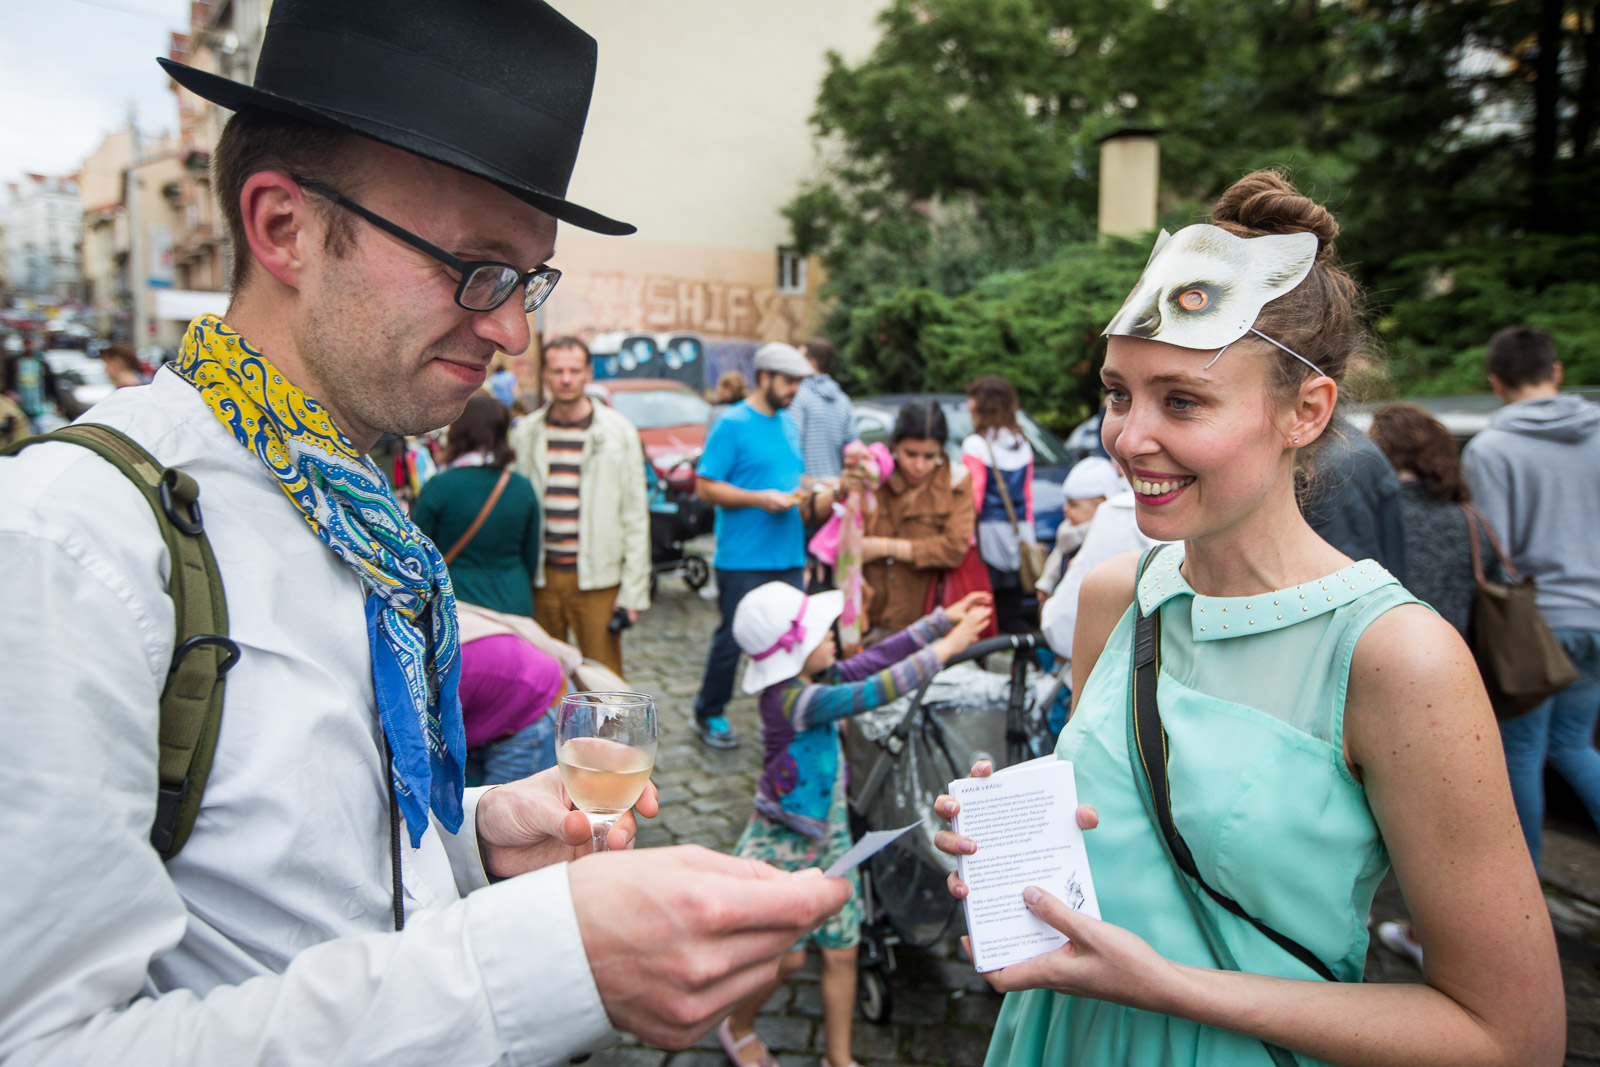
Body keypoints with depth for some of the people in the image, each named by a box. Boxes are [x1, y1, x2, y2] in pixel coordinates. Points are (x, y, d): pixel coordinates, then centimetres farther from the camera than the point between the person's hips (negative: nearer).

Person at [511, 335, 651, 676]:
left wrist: (633, 591, -6)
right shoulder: (526, 433, 9)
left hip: (596, 580, -3)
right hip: (540, 578, 3)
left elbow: (636, 515, -1)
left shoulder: (618, 431, 1)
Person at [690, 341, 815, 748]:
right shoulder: (732, 424, -8)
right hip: (743, 559, -7)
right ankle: (709, 715, 22)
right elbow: (705, 486, -12)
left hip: (788, 557, 7)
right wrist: (760, 498, -20)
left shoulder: (788, 423, 15)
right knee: (733, 638, 3)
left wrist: (800, 491, 4)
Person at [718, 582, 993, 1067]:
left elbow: (876, 657, -2)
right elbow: (876, 691, -36)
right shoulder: (790, 700, -30)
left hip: (829, 838, 7)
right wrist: (949, 646, -30)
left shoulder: (815, 680, -5)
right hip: (781, 846, -7)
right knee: (787, 957, 9)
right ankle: (737, 1028, 38)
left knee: (841, 952, 13)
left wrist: (944, 618, -6)